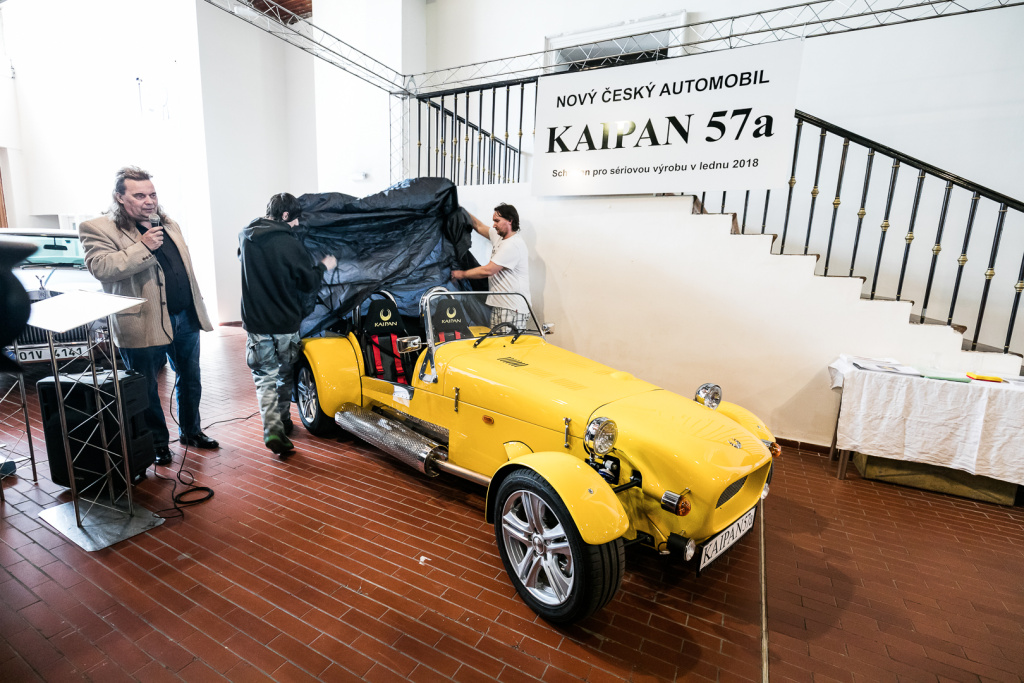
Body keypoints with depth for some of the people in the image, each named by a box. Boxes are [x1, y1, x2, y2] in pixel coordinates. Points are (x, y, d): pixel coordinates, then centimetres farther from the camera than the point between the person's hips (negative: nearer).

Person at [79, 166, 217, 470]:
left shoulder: (169, 225, 14)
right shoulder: (99, 229, -7)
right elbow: (100, 268, -21)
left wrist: (198, 309, 17)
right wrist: (144, 247, -26)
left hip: (185, 319, 6)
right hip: (144, 326, -6)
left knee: (190, 380, 17)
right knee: (147, 391, 8)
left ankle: (190, 431, 34)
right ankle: (158, 442, 25)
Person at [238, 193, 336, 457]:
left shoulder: (245, 237, 2)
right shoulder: (289, 244, -14)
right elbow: (308, 282, -7)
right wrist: (324, 266, 12)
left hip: (256, 323, 2)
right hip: (286, 324, -2)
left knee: (265, 378, 6)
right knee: (285, 375, 17)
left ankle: (273, 431, -8)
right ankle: (284, 423, 31)